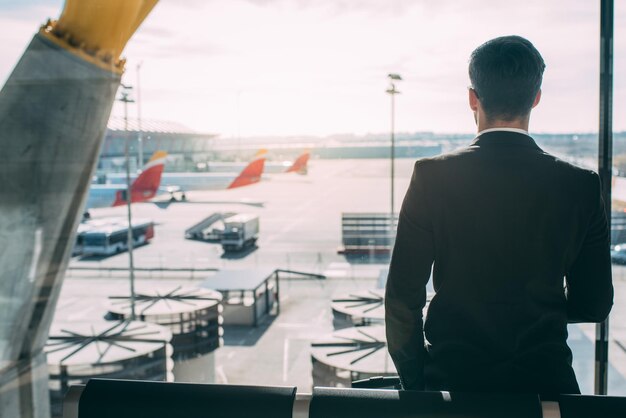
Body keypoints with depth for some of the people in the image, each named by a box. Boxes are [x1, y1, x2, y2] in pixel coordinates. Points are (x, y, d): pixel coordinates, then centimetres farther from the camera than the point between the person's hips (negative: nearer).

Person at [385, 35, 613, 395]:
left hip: (452, 377, -1)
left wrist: (414, 379, 5)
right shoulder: (580, 186, -6)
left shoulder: (432, 176, -11)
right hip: (544, 379, 1)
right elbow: (594, 305, 2)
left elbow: (403, 296, -9)